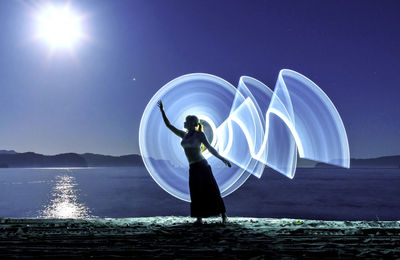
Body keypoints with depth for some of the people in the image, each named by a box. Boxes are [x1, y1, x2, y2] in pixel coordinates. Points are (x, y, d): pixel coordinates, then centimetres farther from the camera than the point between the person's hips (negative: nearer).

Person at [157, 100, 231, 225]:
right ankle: (199, 218, 10)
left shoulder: (199, 134, -4)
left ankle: (223, 214, 7)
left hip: (201, 165, -6)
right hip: (193, 168, 6)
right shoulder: (183, 135, 13)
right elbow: (168, 125, 16)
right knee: (196, 194, 5)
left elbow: (210, 148, -4)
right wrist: (162, 110, 15)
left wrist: (222, 159, -9)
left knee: (211, 191, -3)